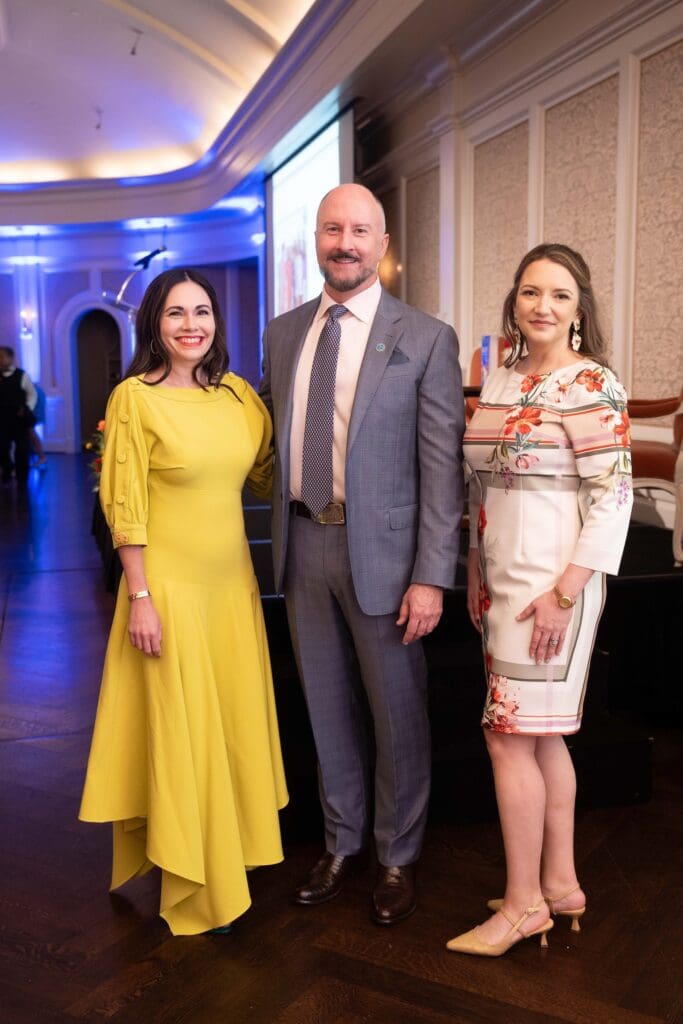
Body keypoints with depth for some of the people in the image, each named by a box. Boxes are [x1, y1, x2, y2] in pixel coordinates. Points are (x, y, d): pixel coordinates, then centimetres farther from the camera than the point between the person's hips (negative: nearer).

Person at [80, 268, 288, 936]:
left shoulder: (236, 393, 6)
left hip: (232, 579, 5)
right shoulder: (136, 397, -10)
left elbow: (267, 473, 15)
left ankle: (232, 848, 37)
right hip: (169, 583, -5)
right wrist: (139, 598, -13)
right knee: (180, 728, 6)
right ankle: (191, 883, 25)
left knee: (236, 719, 15)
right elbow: (125, 507, -11)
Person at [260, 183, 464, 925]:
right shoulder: (283, 333, 8)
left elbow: (441, 466, -10)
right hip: (304, 545, 4)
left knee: (396, 714, 11)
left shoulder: (426, 339, -7)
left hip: (380, 550, -4)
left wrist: (431, 577, -14)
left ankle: (397, 858, 32)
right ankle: (341, 843, 38)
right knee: (328, 708, 17)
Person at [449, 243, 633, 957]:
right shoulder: (499, 382, 11)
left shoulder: (591, 384, -10)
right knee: (542, 734, 14)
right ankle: (560, 883, 28)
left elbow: (613, 495, -15)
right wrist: (475, 576, 14)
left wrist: (565, 592, -19)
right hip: (501, 579, 8)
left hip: (551, 582, -7)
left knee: (510, 735, -3)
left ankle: (523, 903, 14)